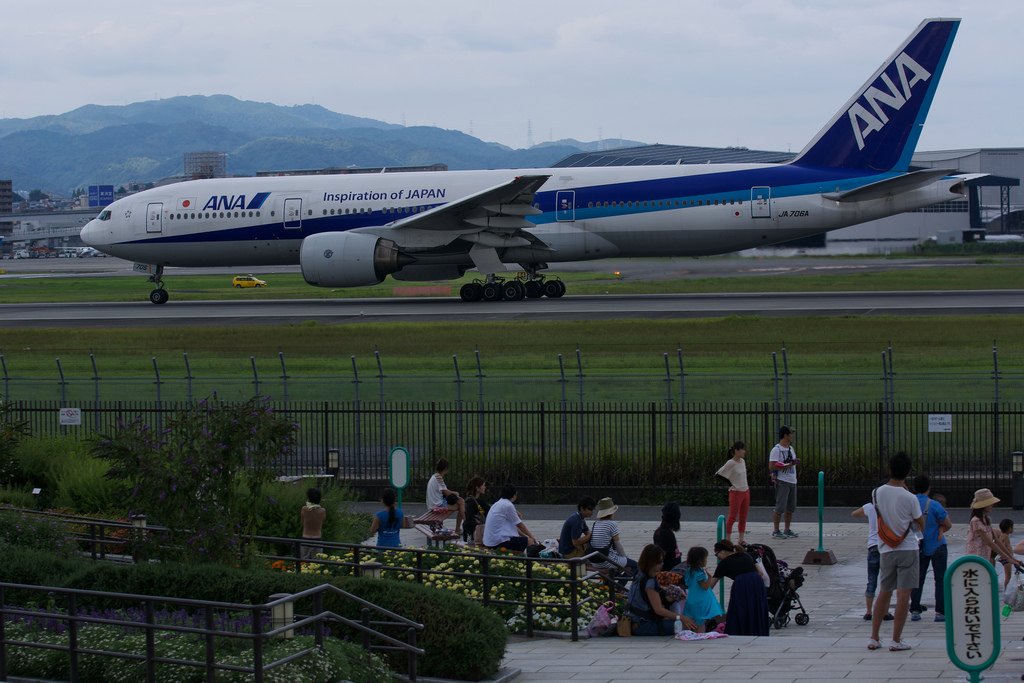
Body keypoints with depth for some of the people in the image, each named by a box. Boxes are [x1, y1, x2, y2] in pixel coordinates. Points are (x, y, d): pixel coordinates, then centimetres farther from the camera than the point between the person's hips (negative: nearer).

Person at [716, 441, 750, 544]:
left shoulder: (742, 461, 9)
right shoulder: (730, 463, -15)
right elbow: (719, 474, -16)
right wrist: (730, 485, -11)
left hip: (745, 491, 8)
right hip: (736, 492, -8)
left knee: (743, 518, 9)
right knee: (732, 517, -5)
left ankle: (741, 540, 15)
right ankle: (728, 540, -1)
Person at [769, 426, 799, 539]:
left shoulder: (791, 448, 16)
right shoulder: (776, 449, -11)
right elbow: (771, 466, -17)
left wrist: (794, 462, 7)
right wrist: (786, 467, -21)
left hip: (792, 481, 9)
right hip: (782, 481, -9)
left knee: (791, 507, 11)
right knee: (780, 507, -8)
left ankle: (787, 530, 20)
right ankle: (776, 531, -3)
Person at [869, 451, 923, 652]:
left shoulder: (877, 493, -3)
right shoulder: (909, 498, -14)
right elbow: (921, 525, -1)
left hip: (886, 549, 4)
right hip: (907, 549, -4)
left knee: (884, 593, 15)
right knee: (903, 594, -1)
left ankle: (874, 638, 15)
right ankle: (896, 640, -2)